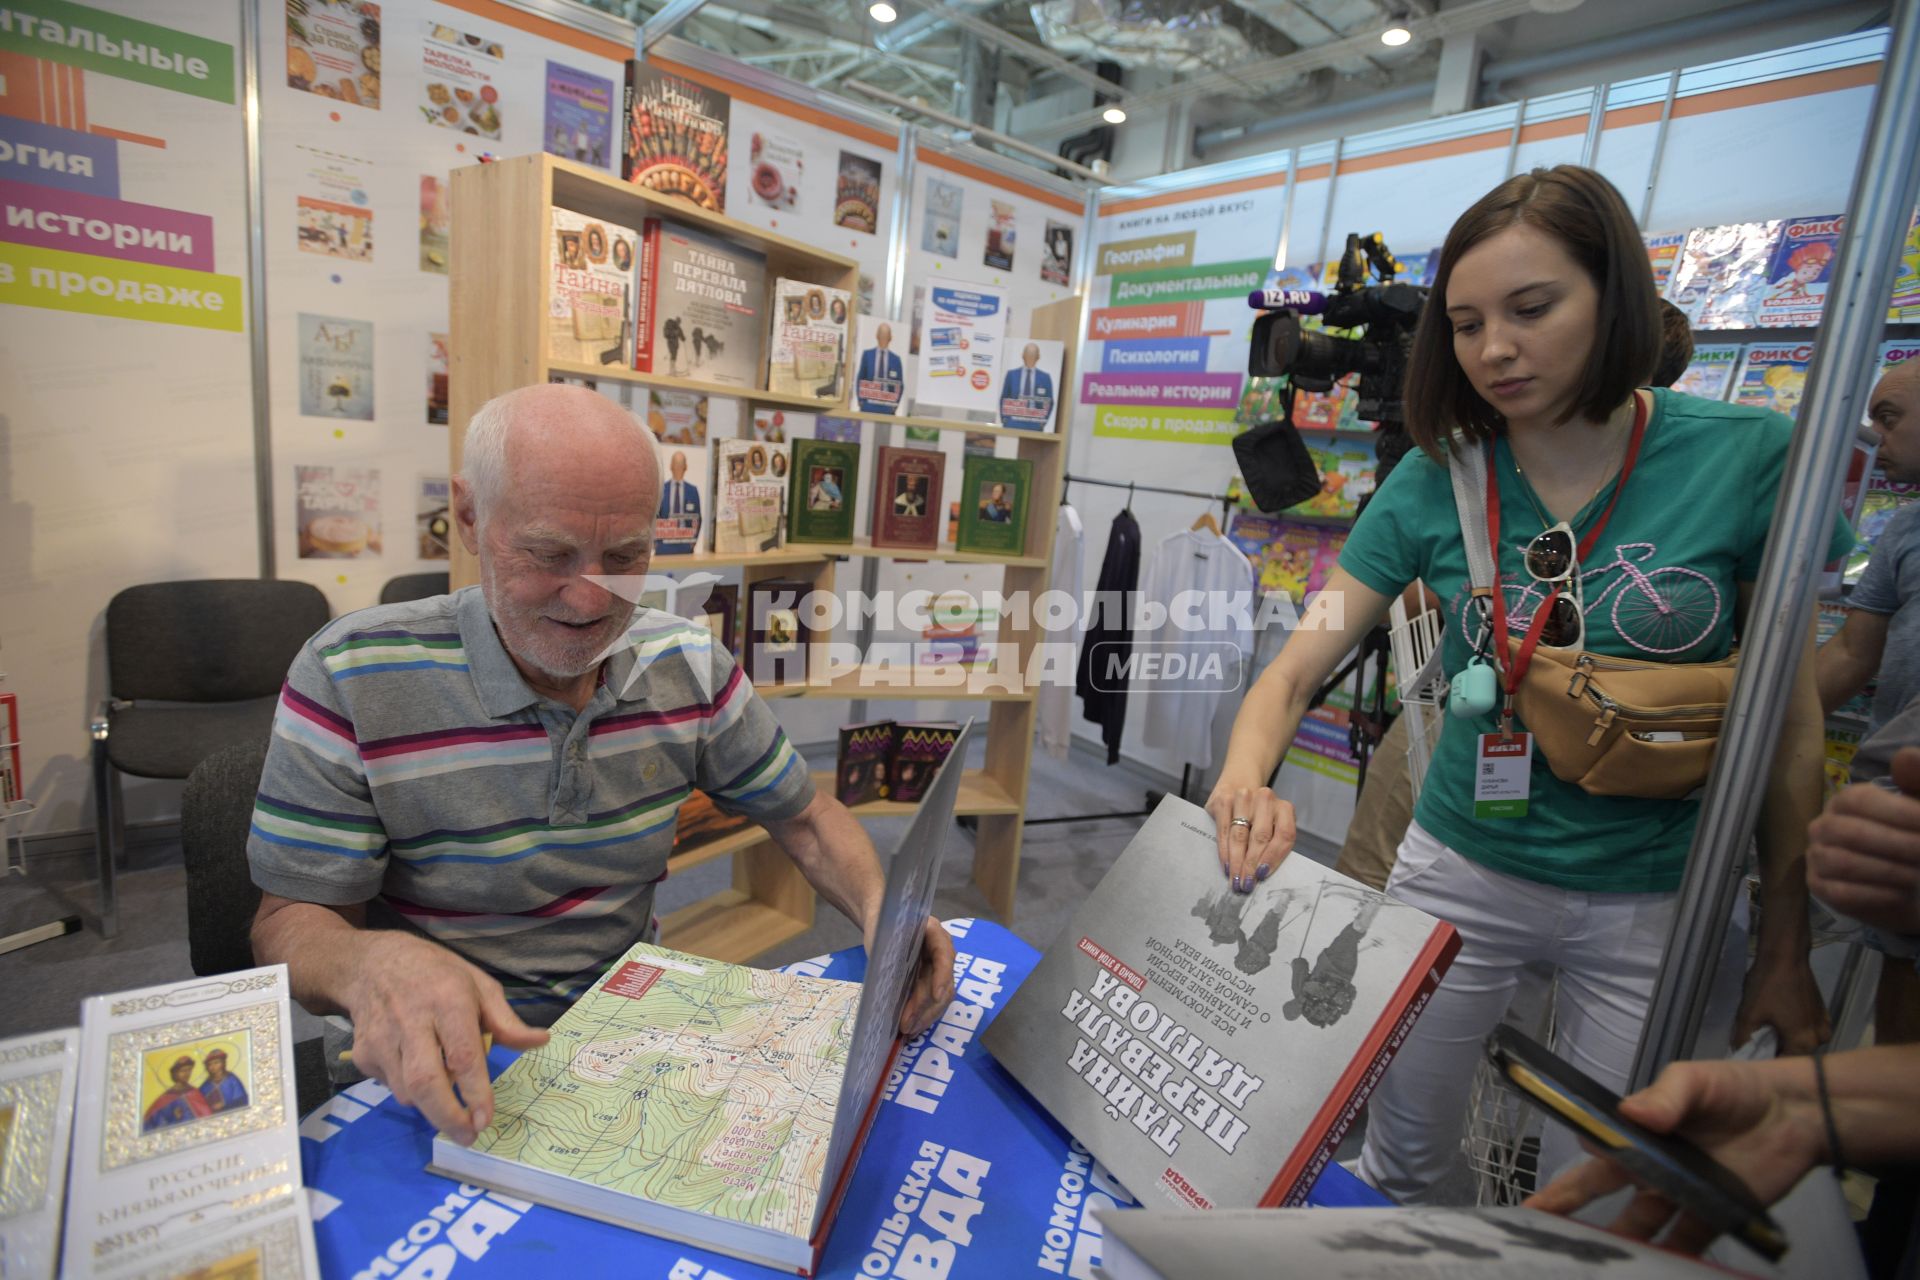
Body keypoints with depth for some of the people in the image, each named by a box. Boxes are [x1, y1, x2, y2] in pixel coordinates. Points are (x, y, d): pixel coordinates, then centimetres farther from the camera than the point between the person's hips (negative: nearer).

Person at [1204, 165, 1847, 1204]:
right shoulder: (1434, 483, -9)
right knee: (1398, 1162, 18)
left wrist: (1786, 950, 2)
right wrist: (1245, 782, -33)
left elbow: (1790, 717, -3)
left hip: (1653, 902, 0)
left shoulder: (1749, 456, -11)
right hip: (1460, 872, 1)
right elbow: (1296, 669, -12)